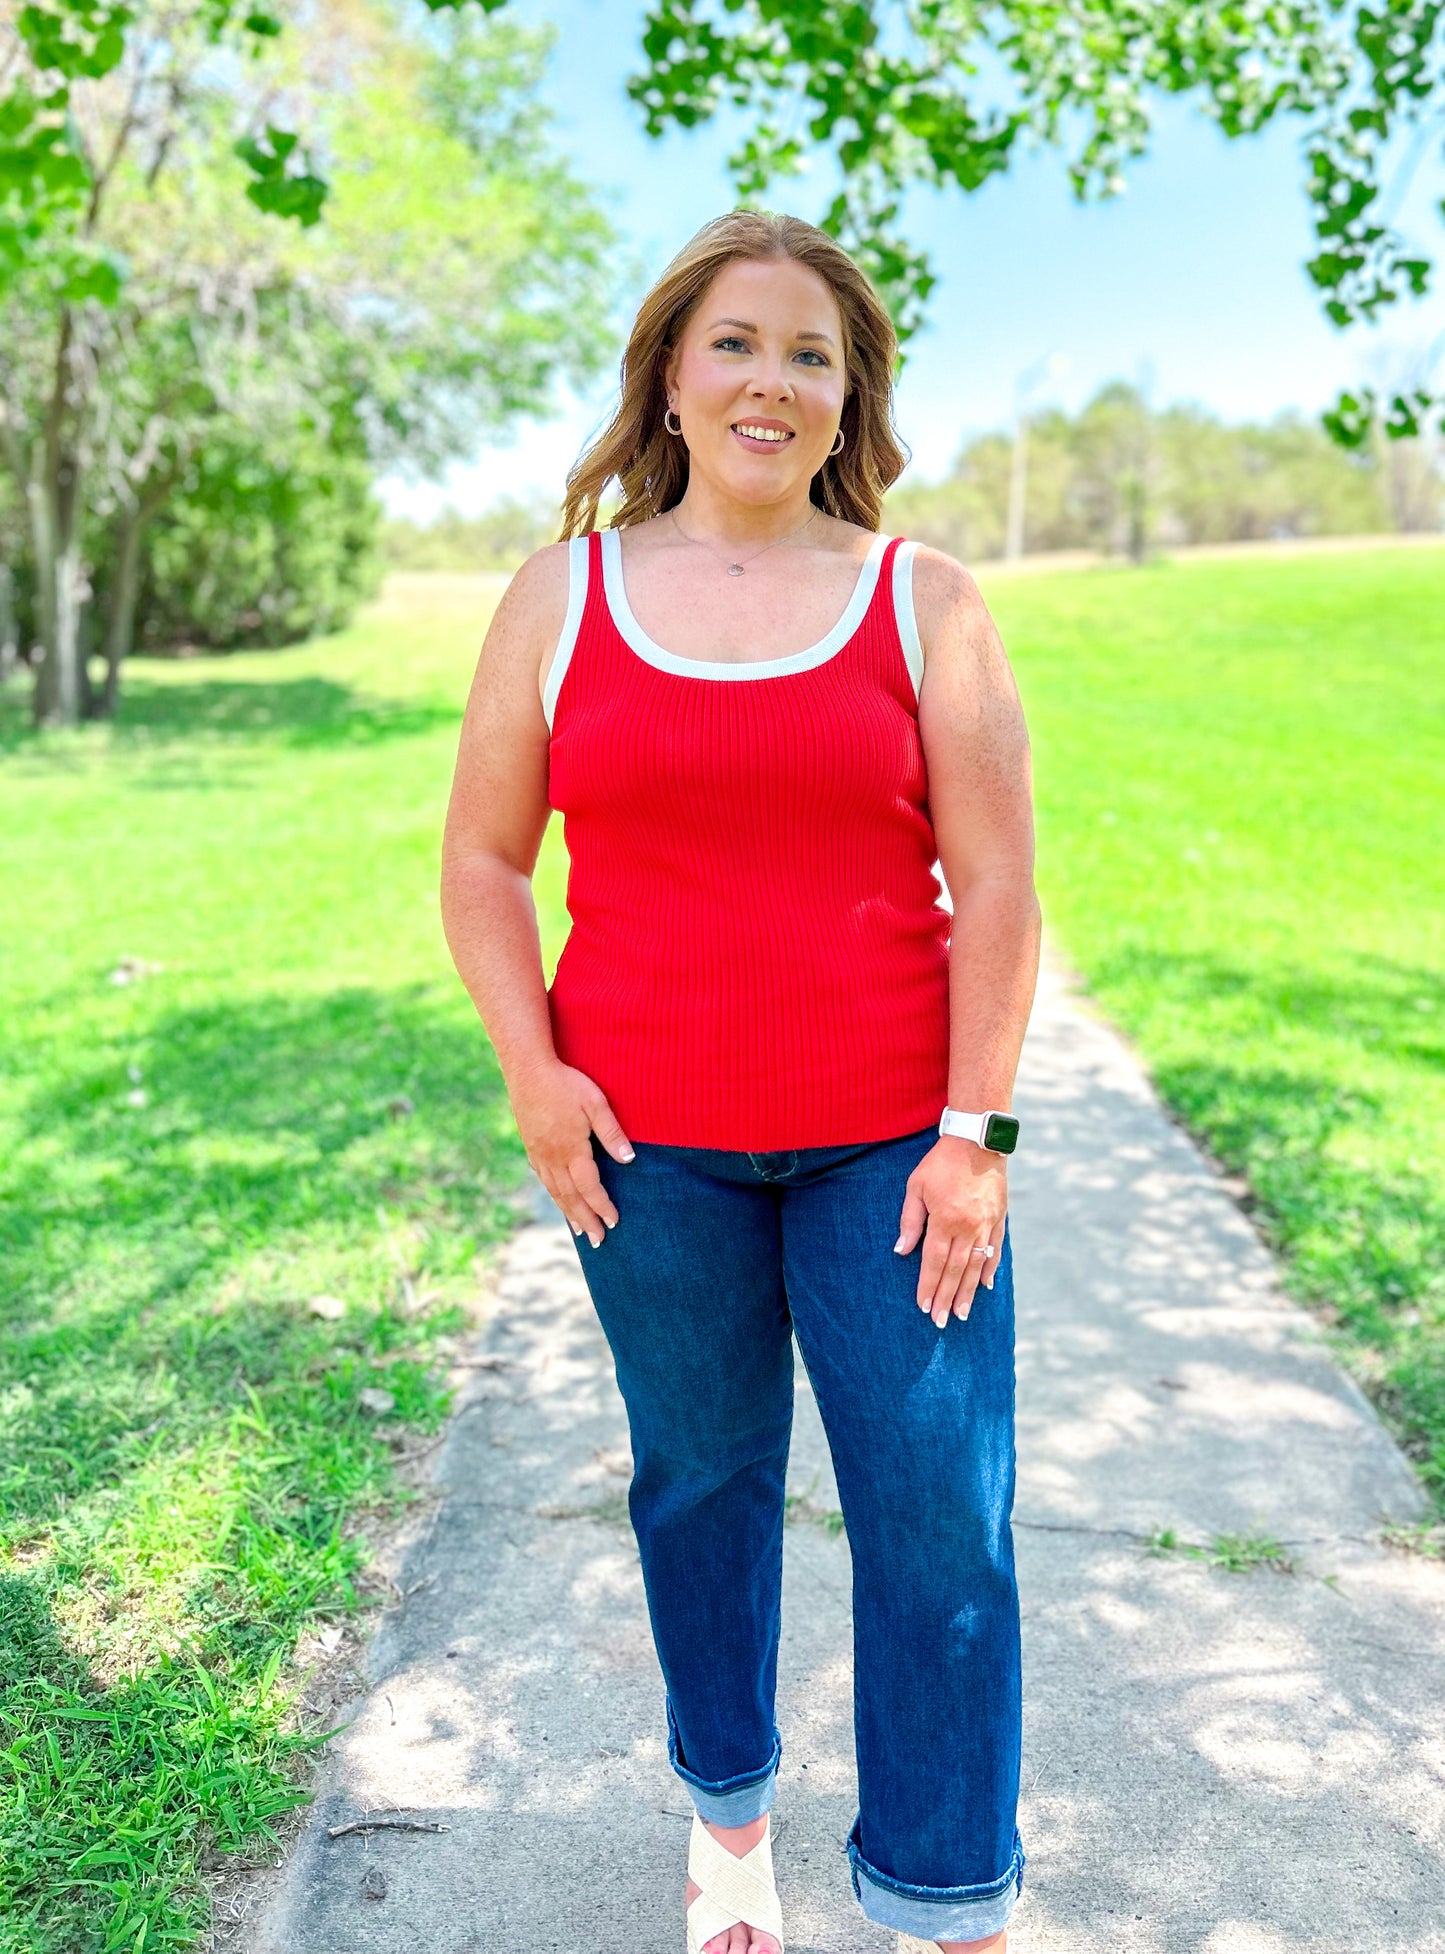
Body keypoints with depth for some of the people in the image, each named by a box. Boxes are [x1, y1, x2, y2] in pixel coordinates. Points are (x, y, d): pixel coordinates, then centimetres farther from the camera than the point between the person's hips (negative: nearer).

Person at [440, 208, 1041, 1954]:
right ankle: (729, 1811, 39)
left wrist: (973, 1132, -7)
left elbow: (994, 885, -1)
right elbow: (482, 856, 7)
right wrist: (532, 1073, -4)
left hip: (890, 1140, 0)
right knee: (700, 1479, 15)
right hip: (649, 1145, 1)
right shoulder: (562, 596, 5)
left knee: (940, 1516, 2)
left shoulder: (924, 600, 3)